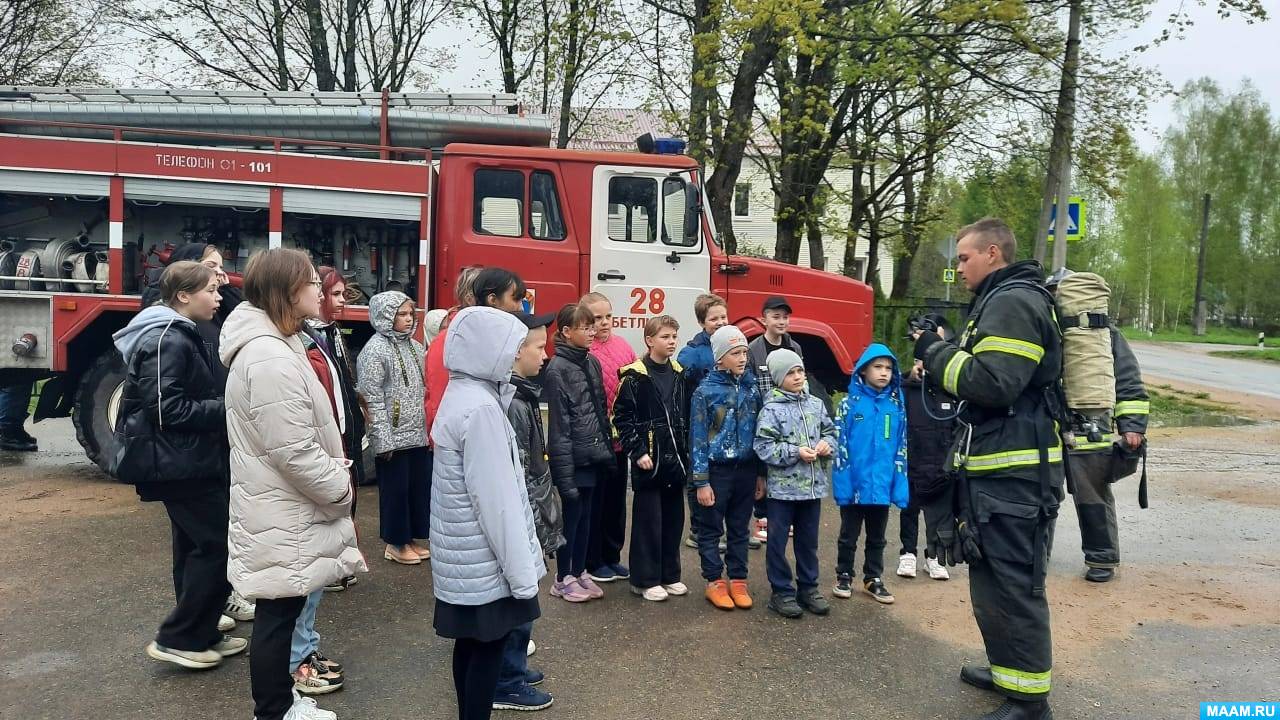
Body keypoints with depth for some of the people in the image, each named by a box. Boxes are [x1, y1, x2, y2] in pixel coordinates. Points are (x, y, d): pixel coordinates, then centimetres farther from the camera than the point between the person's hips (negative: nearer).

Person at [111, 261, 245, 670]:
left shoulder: (179, 335, 16)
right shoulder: (167, 340, -17)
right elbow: (167, 410, -23)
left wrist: (223, 407, 7)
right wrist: (226, 409, -17)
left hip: (186, 461, 11)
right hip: (181, 464, -11)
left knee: (198, 547, 15)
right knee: (220, 544, -6)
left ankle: (201, 634, 25)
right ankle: (177, 639, 3)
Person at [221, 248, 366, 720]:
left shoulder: (270, 346, 11)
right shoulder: (270, 359, -24)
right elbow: (294, 452, -25)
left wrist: (335, 473, 12)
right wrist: (341, 487, -12)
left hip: (281, 506, 11)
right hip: (281, 513, -11)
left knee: (284, 608, 21)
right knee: (278, 612, 3)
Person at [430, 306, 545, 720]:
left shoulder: (461, 394, 9)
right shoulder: (480, 407, -22)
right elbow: (496, 497, -23)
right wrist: (521, 570, -19)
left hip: (465, 550, 9)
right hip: (485, 556, -9)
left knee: (472, 641, 16)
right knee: (489, 645, 2)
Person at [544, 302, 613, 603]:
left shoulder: (592, 362, 8)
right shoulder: (557, 369, -14)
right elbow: (559, 425, -16)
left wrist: (607, 449, 10)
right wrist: (565, 473, -17)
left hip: (594, 455, 7)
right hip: (571, 457, -7)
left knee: (585, 516, 15)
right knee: (571, 516, 4)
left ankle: (579, 572, 27)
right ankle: (563, 579, 18)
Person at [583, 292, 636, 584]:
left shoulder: (622, 345, 6)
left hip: (620, 438, 7)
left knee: (616, 499, 18)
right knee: (595, 501, 7)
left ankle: (612, 557, 32)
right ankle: (593, 561, 22)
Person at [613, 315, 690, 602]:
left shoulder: (679, 374, 10)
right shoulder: (635, 377, -8)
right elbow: (622, 418, -9)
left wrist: (686, 450, 11)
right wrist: (638, 452, -14)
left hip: (675, 458, 6)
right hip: (648, 460, -6)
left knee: (674, 518, 12)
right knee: (648, 520, 0)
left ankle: (670, 575, 24)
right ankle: (645, 579, 11)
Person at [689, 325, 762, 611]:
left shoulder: (752, 387, 3)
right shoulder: (705, 391, -9)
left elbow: (759, 432, 9)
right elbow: (698, 439, -9)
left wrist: (761, 474, 8)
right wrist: (701, 481, -11)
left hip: (746, 469, 4)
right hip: (716, 471, -4)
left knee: (740, 529, 13)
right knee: (711, 529, 7)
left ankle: (738, 581, 24)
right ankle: (715, 582, 19)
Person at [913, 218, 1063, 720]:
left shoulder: (1012, 302, -14)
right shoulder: (998, 302, 19)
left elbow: (994, 382, -24)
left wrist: (936, 353, -13)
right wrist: (939, 364, 10)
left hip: (1014, 473, -11)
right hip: (998, 467, 11)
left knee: (1012, 584, -4)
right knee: (992, 576, 20)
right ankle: (1006, 669, 34)